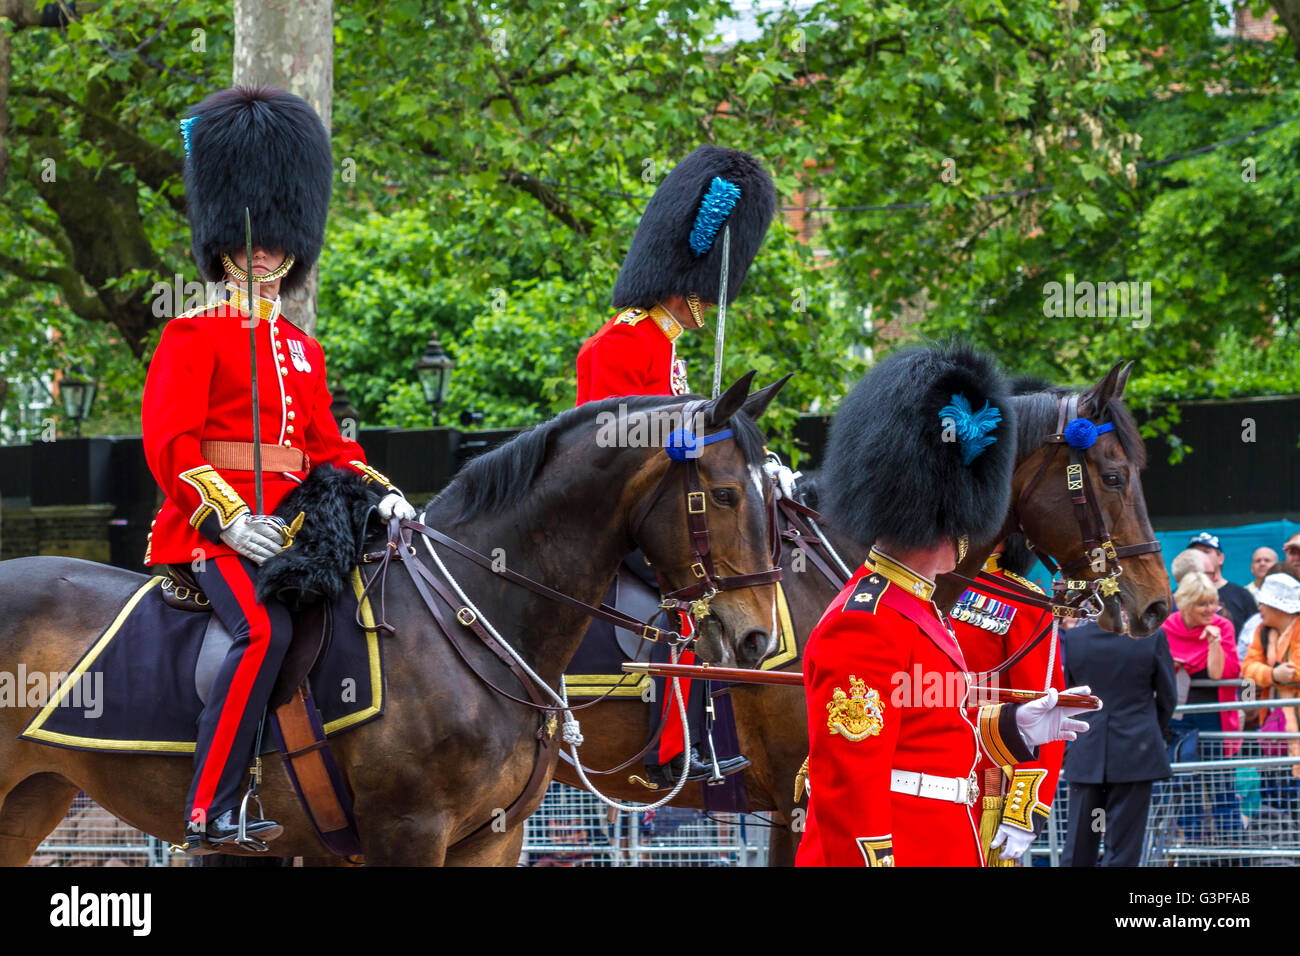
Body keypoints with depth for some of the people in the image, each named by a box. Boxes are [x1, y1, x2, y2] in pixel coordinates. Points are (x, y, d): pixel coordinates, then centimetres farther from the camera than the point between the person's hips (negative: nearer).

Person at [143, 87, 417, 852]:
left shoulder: (303, 349, 22)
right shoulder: (194, 336, 1)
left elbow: (326, 445, 21)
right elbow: (169, 443, -9)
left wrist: (381, 493, 2)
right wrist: (228, 517, -21)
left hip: (289, 523, 8)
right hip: (212, 524, -8)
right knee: (264, 629, -30)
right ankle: (213, 813, -33)